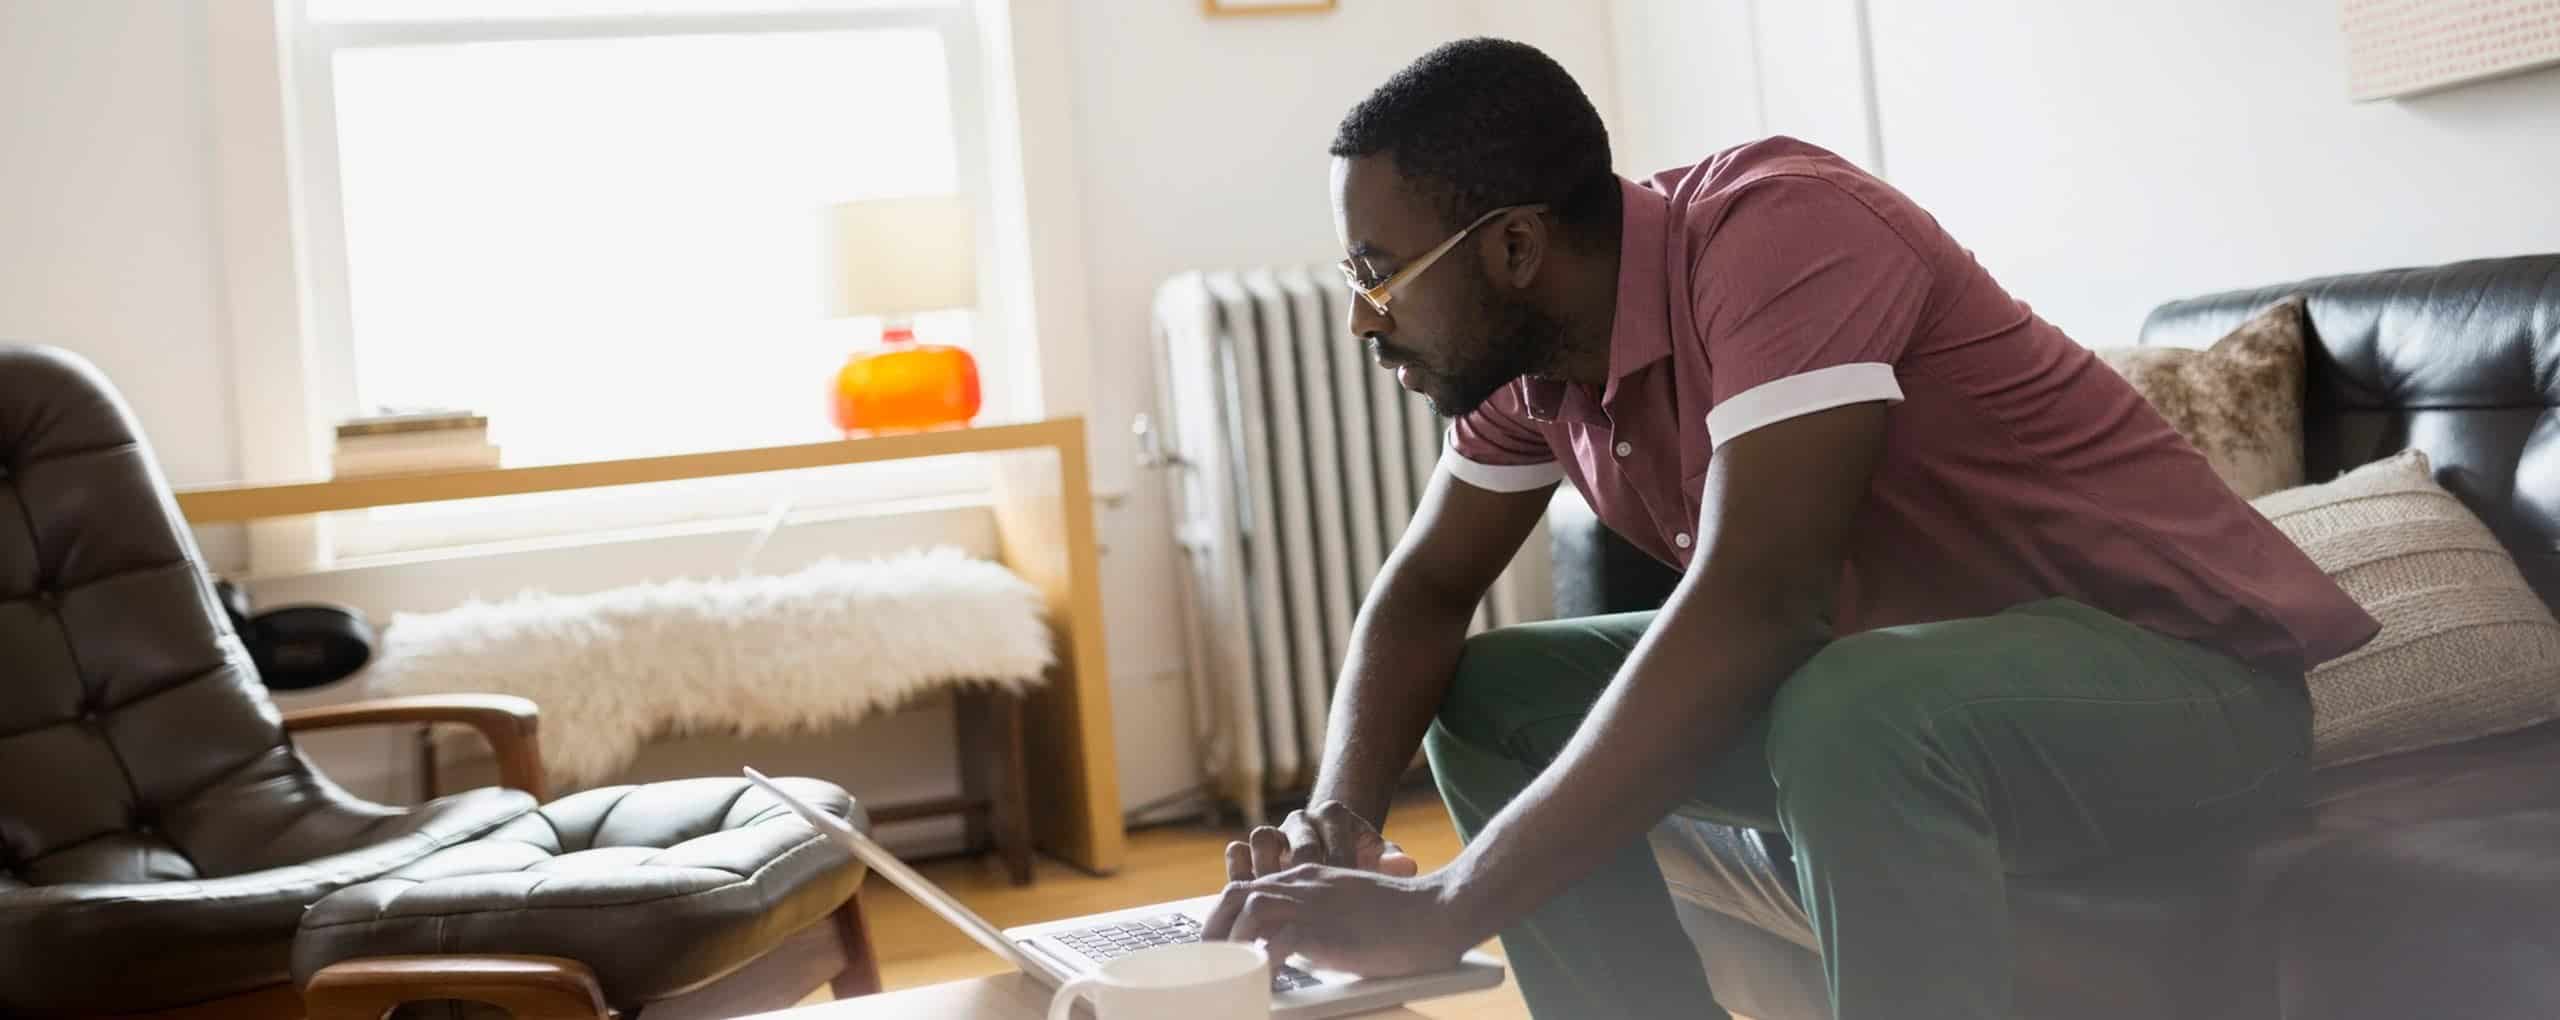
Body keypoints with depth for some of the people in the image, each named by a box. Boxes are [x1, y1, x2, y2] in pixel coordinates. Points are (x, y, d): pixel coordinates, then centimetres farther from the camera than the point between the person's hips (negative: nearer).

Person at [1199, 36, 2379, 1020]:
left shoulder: (1775, 226, -28)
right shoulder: (1527, 347, -4)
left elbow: (1751, 609, -37)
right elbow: (1423, 590, 4)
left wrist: (1440, 913, -38)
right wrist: (1337, 818, -16)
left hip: (2176, 659, -7)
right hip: (1899, 668, 8)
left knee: (1857, 714, -38)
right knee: (1492, 699, 0)